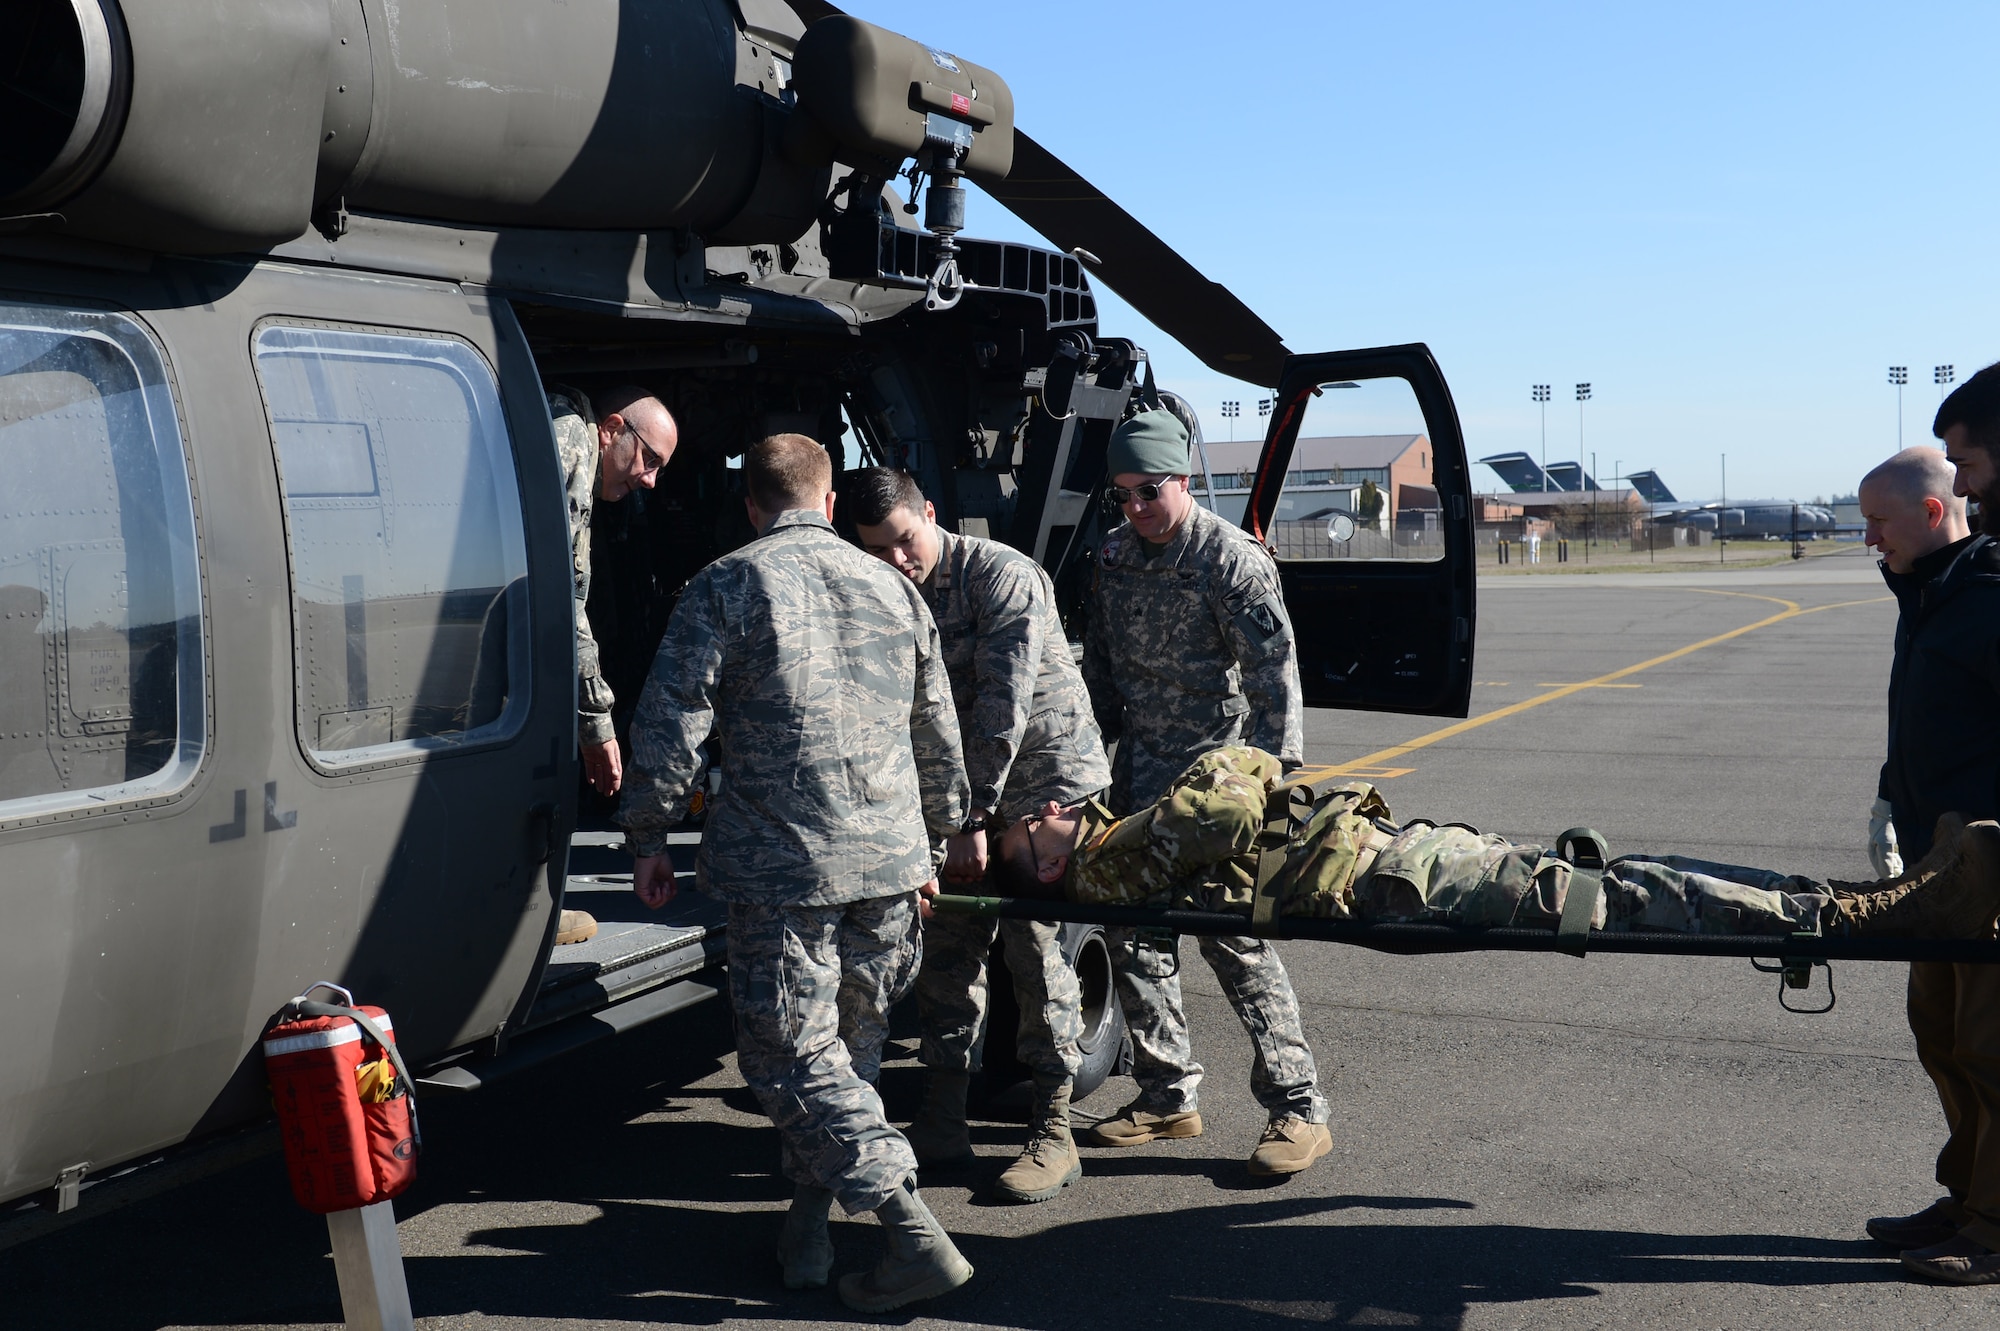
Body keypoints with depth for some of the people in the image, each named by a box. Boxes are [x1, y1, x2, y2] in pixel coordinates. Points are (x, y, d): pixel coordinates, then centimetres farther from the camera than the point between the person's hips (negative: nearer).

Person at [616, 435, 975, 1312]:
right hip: (890, 860, 5)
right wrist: (939, 833, 32)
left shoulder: (726, 587, -3)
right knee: (848, 1044, 18)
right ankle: (808, 1227, 26)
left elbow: (671, 721, -7)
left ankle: (918, 1236, -8)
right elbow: (938, 734, 20)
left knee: (794, 1057, 0)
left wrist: (648, 836, 4)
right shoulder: (892, 587, 13)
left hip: (782, 863, -5)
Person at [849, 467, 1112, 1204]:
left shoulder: (1002, 576, -18)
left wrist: (975, 820, -23)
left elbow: (1005, 705, -22)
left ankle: (1054, 1133, 2)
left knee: (1036, 946, -7)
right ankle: (942, 1120, 17)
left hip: (1048, 781, -6)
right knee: (944, 944, 6)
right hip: (963, 794, 6)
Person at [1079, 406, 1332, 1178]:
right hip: (1141, 772, 7)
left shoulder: (1232, 560, -11)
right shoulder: (1113, 559, 9)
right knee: (1130, 927, 9)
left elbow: (1274, 675, -14)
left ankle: (1297, 1107, 2)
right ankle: (1168, 1096, 23)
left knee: (1232, 934, -8)